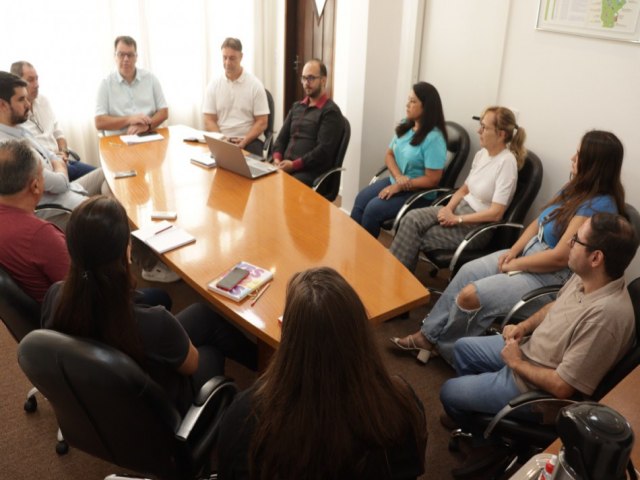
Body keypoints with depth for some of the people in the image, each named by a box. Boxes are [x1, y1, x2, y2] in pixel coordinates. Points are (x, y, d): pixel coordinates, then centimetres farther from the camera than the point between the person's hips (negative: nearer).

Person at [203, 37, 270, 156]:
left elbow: (261, 123, -1)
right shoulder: (213, 85, 7)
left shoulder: (255, 85, 1)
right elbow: (209, 121, 5)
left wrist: (244, 142, -14)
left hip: (249, 140, -1)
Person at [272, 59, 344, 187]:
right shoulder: (297, 106, 22)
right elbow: (282, 137, 20)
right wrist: (277, 158, 0)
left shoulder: (331, 111, -2)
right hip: (285, 167, 6)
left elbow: (324, 150, -12)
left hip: (311, 172, -6)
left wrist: (294, 165, -16)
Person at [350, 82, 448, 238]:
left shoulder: (434, 138, -20)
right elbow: (389, 155, 9)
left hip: (418, 192, -7)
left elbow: (432, 180, -21)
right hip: (395, 180, 8)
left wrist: (399, 186, -19)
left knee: (373, 208, -21)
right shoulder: (404, 126, 5)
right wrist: (398, 176, -13)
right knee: (361, 199, -13)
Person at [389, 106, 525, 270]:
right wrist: (448, 208, -6)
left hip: (479, 226, -7)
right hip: (460, 208, 7)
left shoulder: (506, 162, -17)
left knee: (416, 238, -17)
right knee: (412, 218, -16)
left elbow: (496, 213, -20)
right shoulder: (481, 154, 6)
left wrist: (456, 219, -18)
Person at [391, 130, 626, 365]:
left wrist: (515, 264, -14)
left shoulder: (599, 205, -24)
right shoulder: (576, 188, 5)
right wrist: (513, 251, -3)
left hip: (550, 276, -9)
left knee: (471, 295, -16)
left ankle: (441, 344, 11)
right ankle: (429, 333, 8)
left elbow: (560, 257, -26)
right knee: (467, 272, -1)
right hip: (527, 252, 9)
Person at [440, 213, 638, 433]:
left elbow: (562, 387, -33)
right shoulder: (586, 277, -11)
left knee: (449, 392, 5)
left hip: (536, 388, -8)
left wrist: (517, 363, -18)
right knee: (463, 347, 21)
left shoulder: (605, 315, -39)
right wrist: (524, 326, -3)